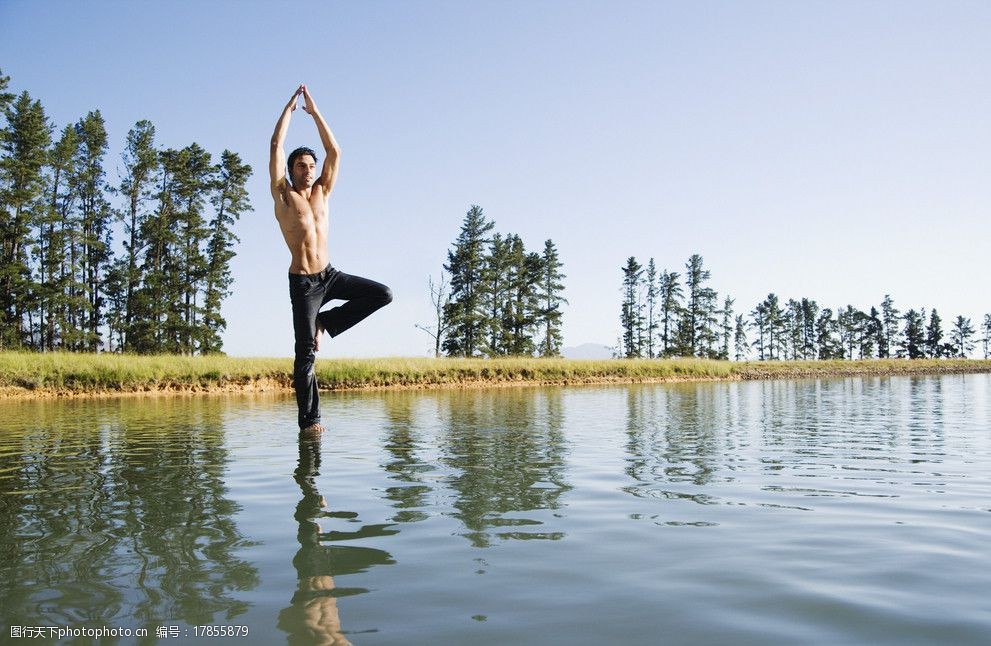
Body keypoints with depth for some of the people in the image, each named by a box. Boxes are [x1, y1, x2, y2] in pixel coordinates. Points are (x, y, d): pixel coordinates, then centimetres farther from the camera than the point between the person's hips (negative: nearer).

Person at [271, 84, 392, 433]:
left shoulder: (321, 193, 12)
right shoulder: (283, 195, 1)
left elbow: (334, 152, 9)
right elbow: (276, 145, -3)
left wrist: (314, 112, 10)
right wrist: (290, 106, 4)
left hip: (330, 275, 5)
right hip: (303, 282, -5)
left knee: (382, 295, -9)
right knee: (306, 353, -7)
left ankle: (324, 322, 3)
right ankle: (309, 420, 1)